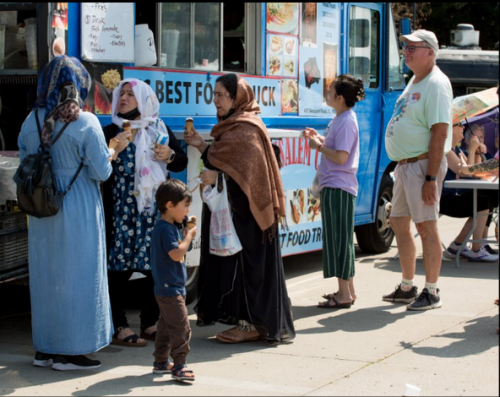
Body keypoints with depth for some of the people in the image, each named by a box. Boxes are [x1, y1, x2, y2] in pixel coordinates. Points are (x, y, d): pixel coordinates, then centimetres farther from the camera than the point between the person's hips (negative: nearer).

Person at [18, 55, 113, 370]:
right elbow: (101, 172, -13)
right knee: (76, 276, 4)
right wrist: (109, 154, 7)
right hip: (78, 212, -5)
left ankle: (44, 349, 23)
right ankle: (69, 351, 9)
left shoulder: (31, 122, 1)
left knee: (44, 274, 14)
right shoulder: (85, 122, -14)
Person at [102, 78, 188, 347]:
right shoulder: (110, 132, 3)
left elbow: (182, 162, 16)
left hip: (155, 208, 3)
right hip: (121, 210, -3)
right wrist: (114, 150, -20)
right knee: (119, 267, -6)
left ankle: (150, 324, 17)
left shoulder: (160, 130, 12)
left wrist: (170, 156, -4)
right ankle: (119, 327, 0)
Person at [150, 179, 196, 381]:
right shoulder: (166, 228, -20)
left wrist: (186, 236, 8)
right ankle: (179, 367, -8)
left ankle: (161, 362, 26)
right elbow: (176, 254, -28)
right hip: (171, 289, -11)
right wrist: (189, 236, -17)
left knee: (166, 326, 17)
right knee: (181, 327, -9)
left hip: (165, 289, 11)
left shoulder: (163, 226, 13)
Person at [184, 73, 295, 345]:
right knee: (235, 263, 11)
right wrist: (202, 146, 6)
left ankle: (253, 324, 1)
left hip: (245, 211, -10)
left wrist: (218, 176, -24)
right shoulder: (231, 126, 16)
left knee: (247, 262, -5)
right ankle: (248, 320, 17)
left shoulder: (246, 129, -14)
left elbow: (248, 172, -21)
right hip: (233, 209, 10)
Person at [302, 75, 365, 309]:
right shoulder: (342, 119, 14)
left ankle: (344, 294, -3)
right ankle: (348, 290, 23)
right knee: (341, 239, 15)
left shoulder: (345, 122, -18)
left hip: (338, 188, -11)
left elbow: (341, 157, -24)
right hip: (335, 186, 11)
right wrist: (319, 138, 12)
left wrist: (318, 146, -12)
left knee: (339, 239, -7)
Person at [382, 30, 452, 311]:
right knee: (399, 223, 14)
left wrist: (431, 178, -25)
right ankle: (407, 288, 24)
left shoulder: (436, 84, -14)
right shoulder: (415, 82, 16)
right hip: (404, 164, 10)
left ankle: (432, 293, 1)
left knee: (426, 226, -6)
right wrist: (402, 166, 17)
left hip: (423, 164, -10)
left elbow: (440, 133, -21)